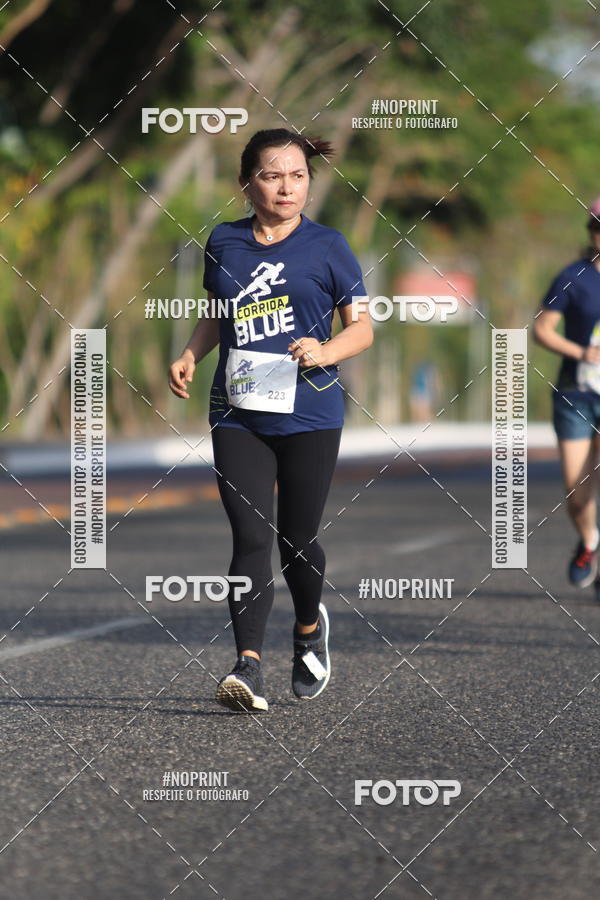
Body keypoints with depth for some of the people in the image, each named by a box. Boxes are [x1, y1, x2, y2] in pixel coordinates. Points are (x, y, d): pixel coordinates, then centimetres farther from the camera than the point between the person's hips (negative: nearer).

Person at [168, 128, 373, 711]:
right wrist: (189, 357, 6)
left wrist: (325, 351, -18)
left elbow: (362, 328, 3)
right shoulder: (224, 243, 9)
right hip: (237, 415, 2)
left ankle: (309, 627, 38)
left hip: (309, 414, -1)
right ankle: (248, 667, -18)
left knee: (296, 541, 6)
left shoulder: (327, 247, 0)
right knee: (251, 538, -11)